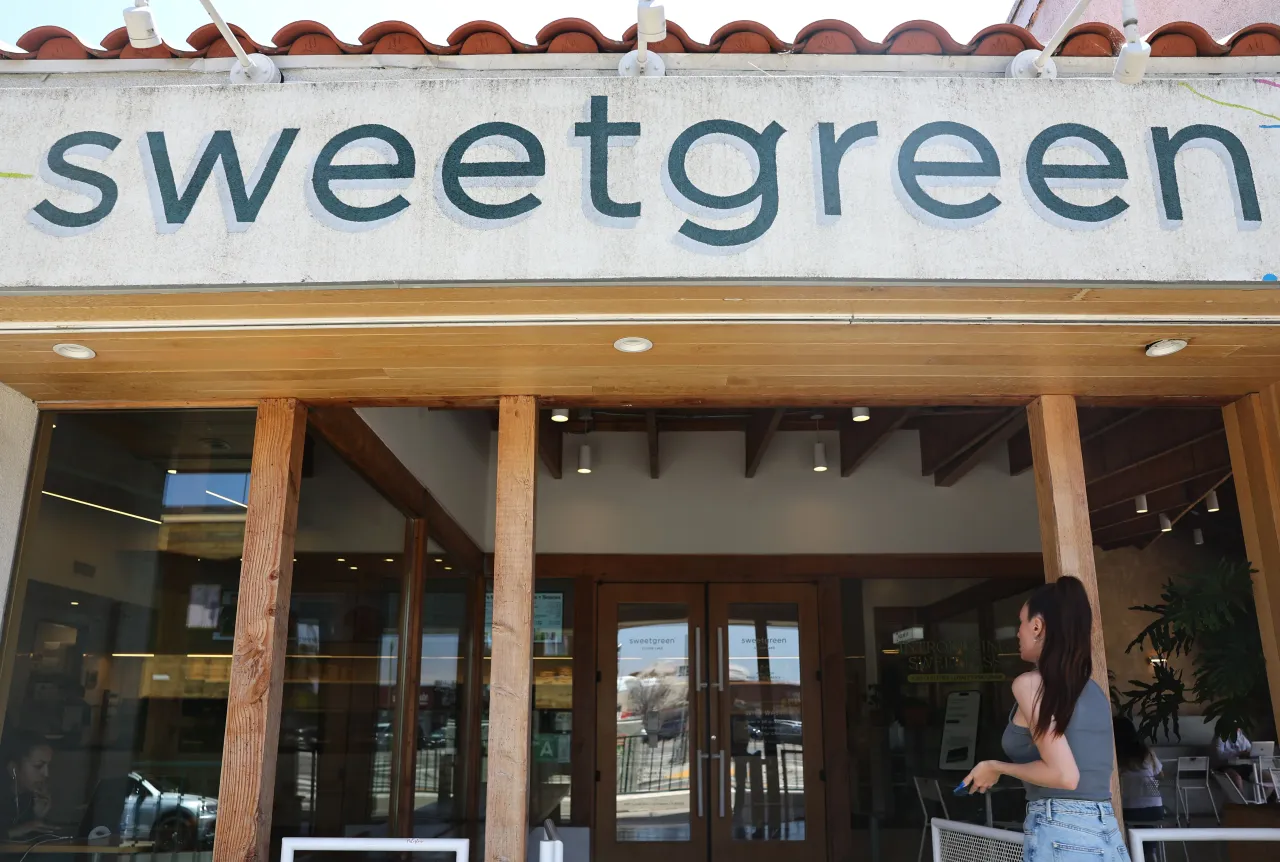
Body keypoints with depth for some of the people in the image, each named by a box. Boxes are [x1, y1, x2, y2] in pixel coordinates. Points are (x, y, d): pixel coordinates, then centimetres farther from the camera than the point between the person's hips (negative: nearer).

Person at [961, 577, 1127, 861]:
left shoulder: (1030, 683, -10)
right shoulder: (1092, 689, 12)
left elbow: (1064, 775, -16)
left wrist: (996, 768, -3)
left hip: (1061, 836, -7)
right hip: (1108, 837, 7)